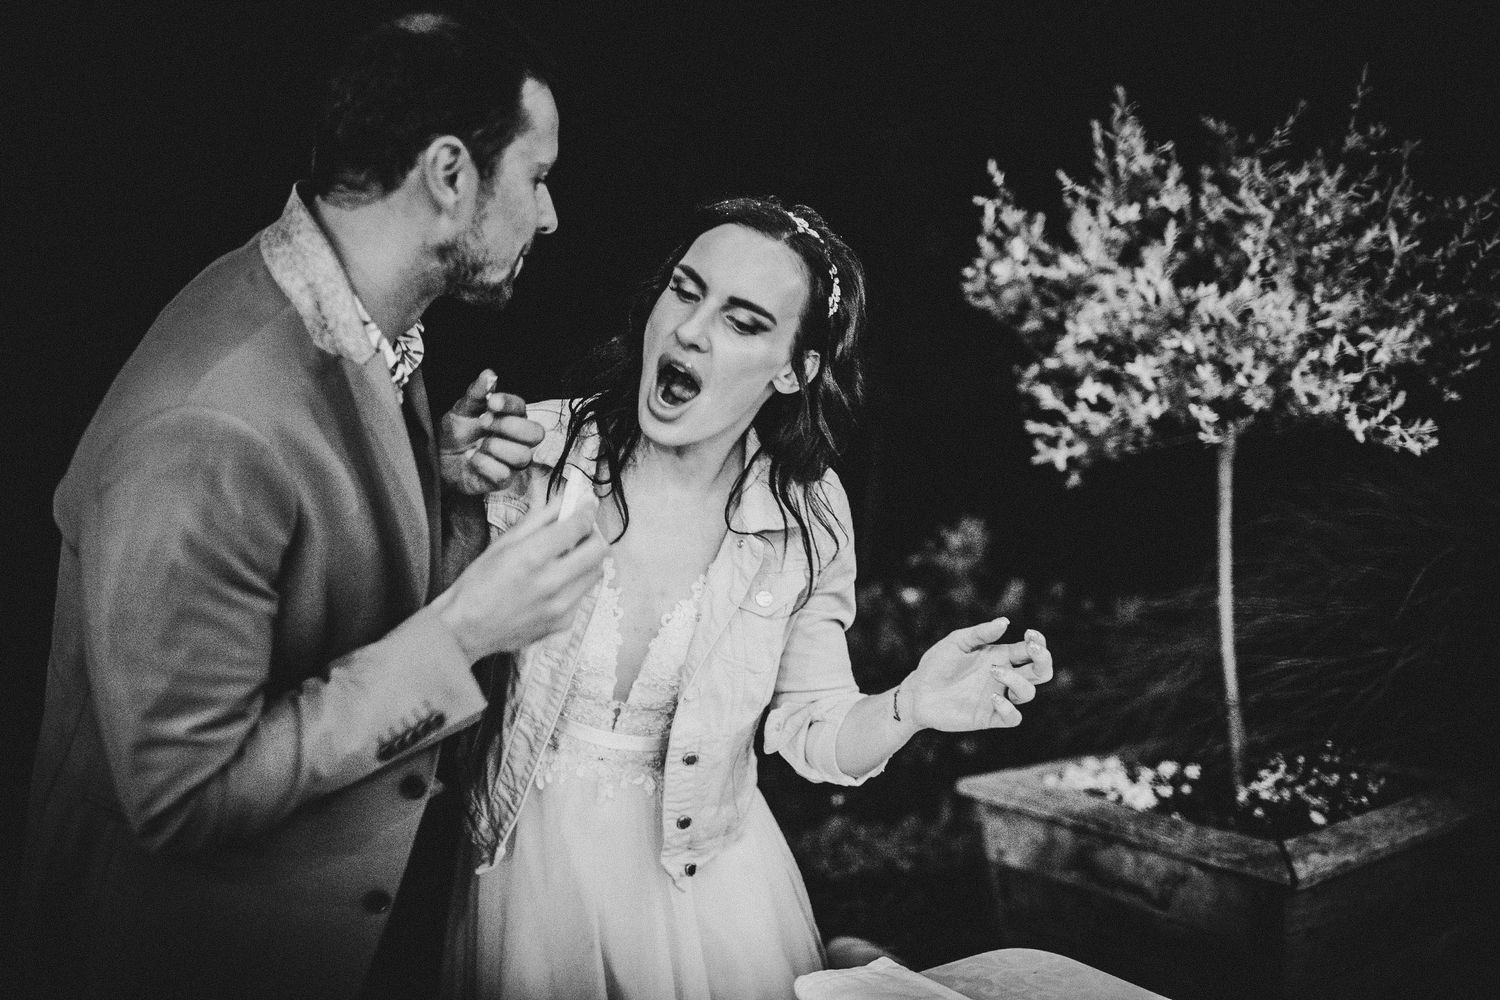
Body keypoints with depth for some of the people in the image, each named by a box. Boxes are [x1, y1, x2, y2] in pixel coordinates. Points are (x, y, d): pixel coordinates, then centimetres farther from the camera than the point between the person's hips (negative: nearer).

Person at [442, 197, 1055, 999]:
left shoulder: (807, 518, -13)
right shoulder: (535, 448, -17)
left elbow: (809, 730, -4)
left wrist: (907, 707, -24)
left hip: (698, 871, 1)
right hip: (521, 852, 0)